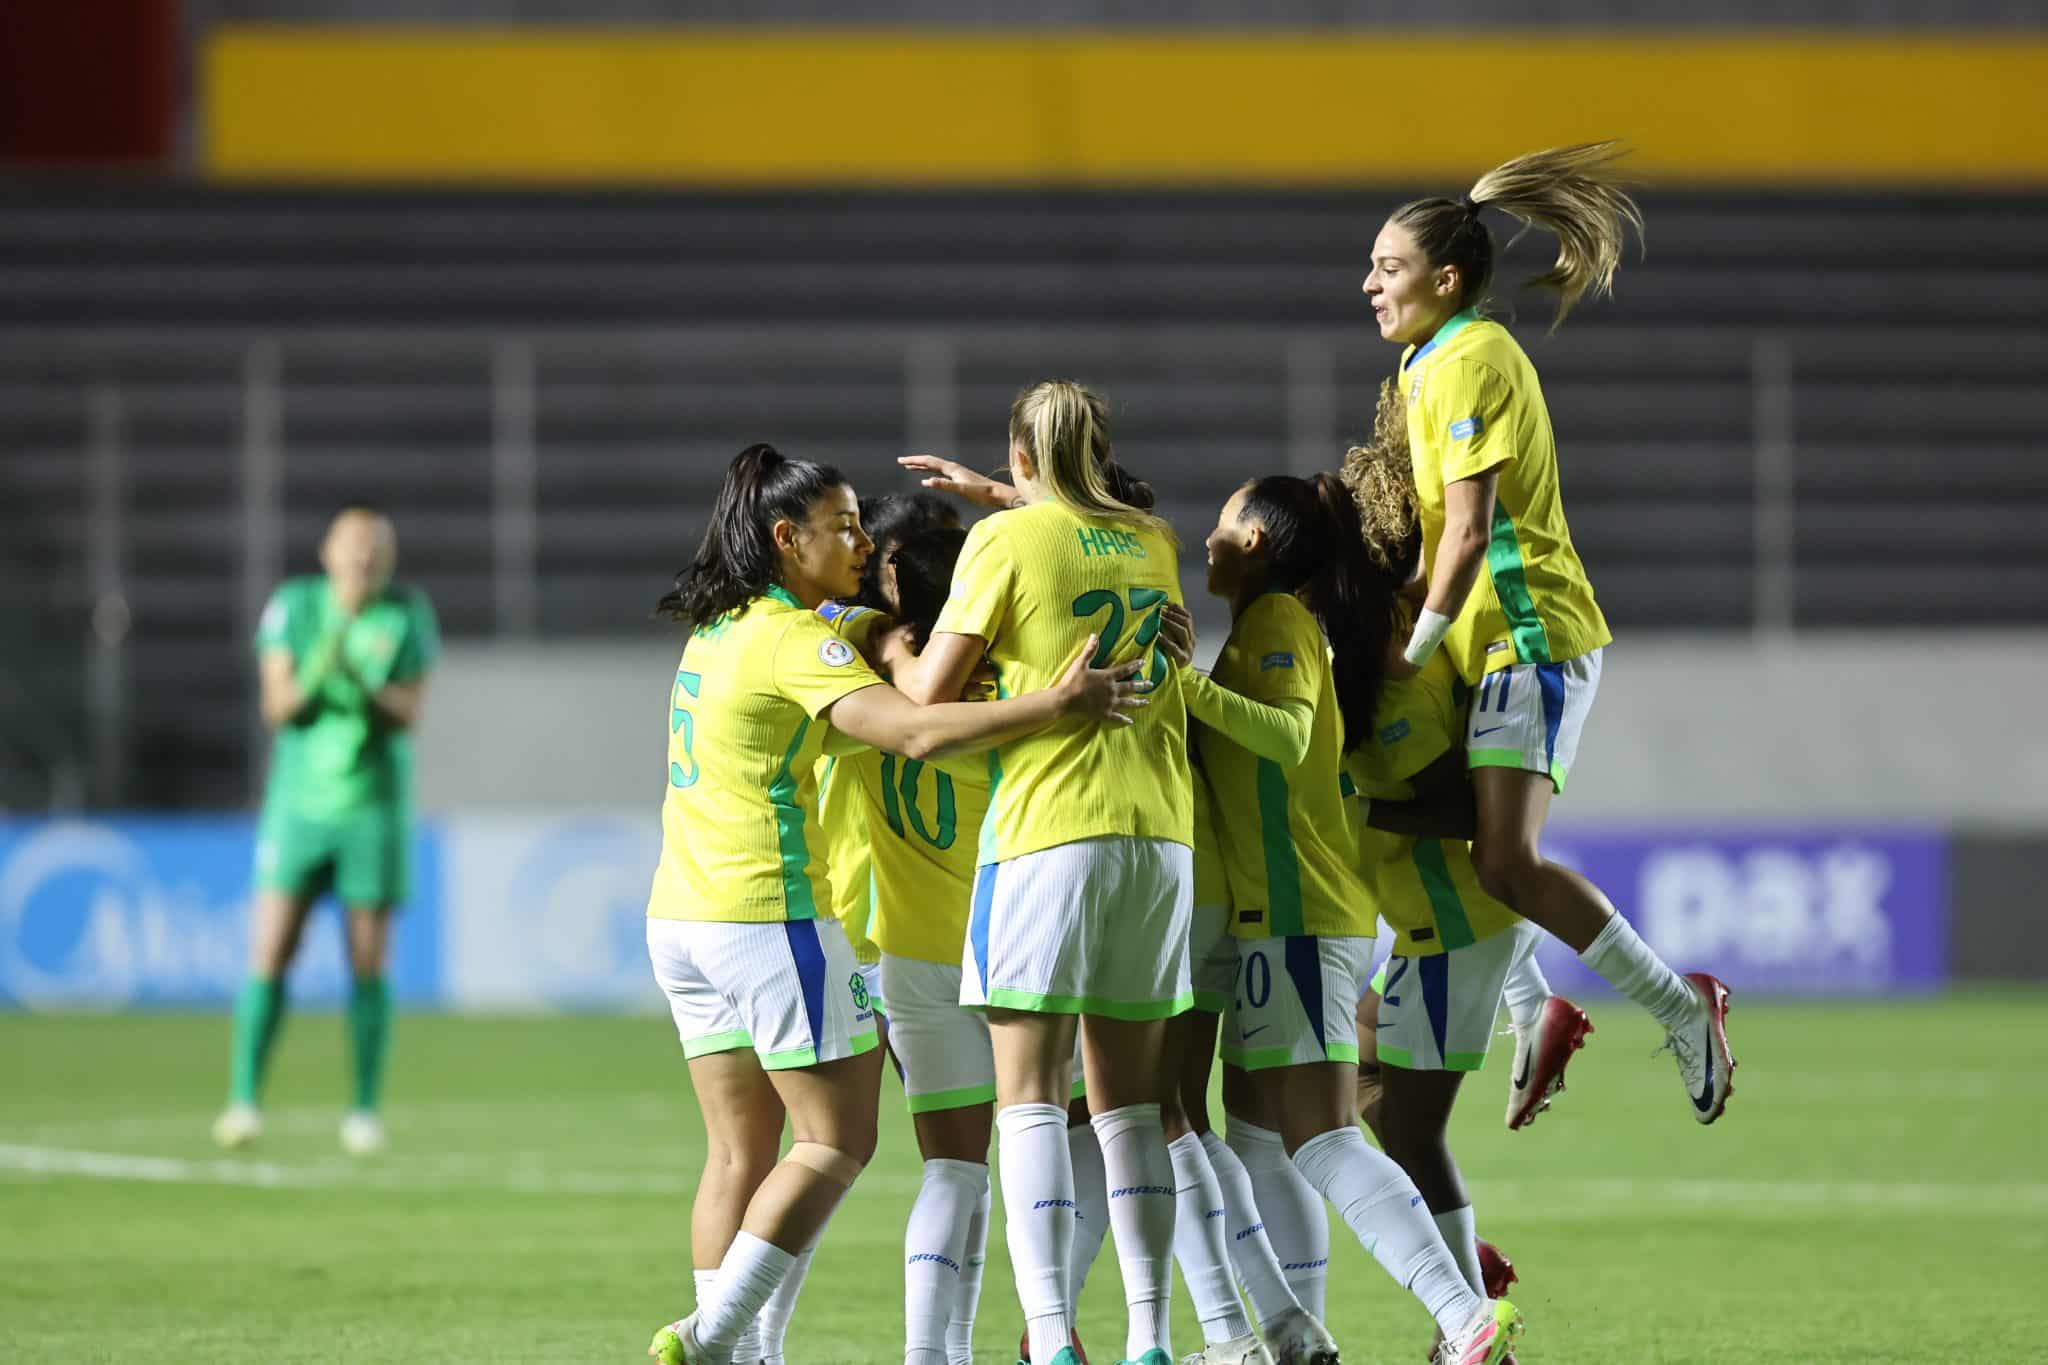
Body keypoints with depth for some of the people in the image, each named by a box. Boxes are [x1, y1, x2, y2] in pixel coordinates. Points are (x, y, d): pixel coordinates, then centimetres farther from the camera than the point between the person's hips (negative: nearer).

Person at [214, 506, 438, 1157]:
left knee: (370, 963, 1)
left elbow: (408, 714, -9)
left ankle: (364, 1109, 10)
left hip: (376, 807, 0)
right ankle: (243, 1099, -2)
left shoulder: (409, 615, -3)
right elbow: (276, 708, -7)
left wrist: (362, 683, -28)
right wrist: (316, 672, -27)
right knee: (269, 954, -8)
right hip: (299, 803, 0)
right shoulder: (293, 605, -2)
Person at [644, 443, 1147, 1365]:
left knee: (741, 1153, 9)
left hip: (680, 914, 9)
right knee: (837, 1139, -2)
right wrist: (1053, 704, -27)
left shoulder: (718, 630, 13)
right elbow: (917, 732, -27)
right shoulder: (793, 641, -14)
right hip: (769, 914, -9)